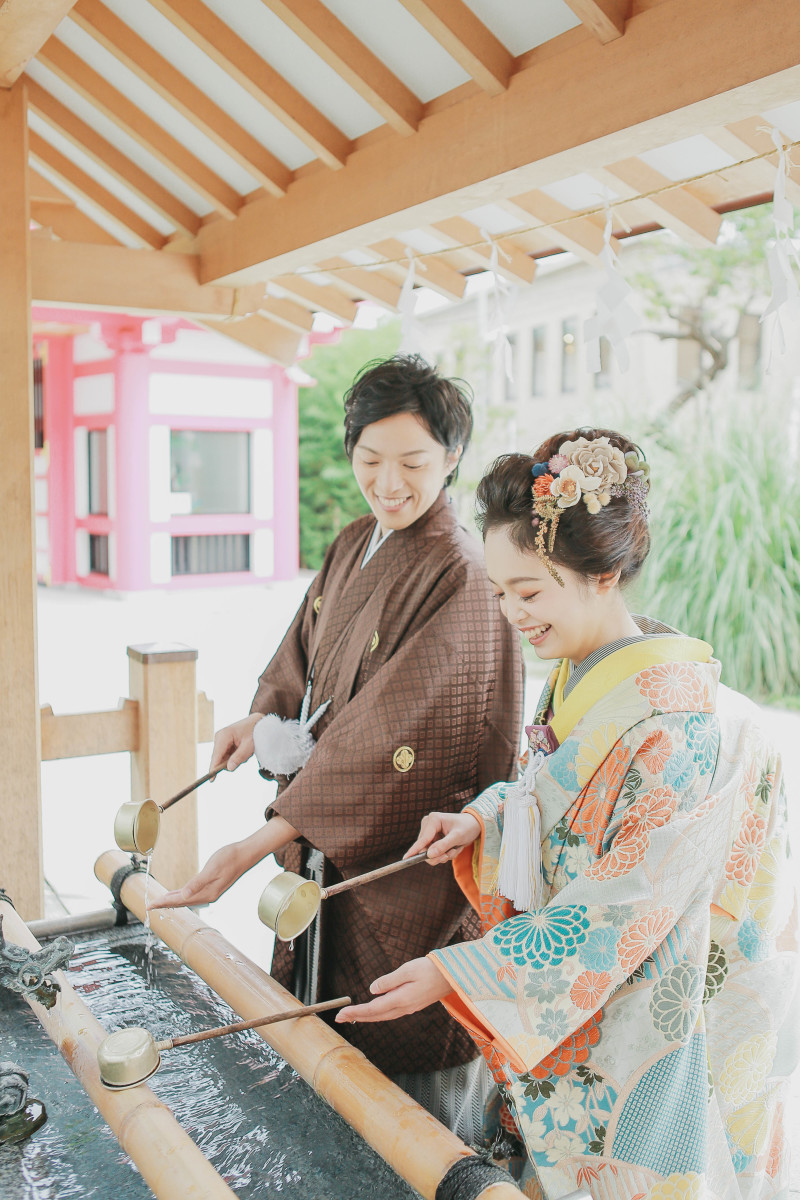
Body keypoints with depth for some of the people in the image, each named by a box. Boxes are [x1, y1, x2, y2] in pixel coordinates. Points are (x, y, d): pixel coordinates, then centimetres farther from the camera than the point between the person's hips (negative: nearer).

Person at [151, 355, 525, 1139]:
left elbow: (392, 733, -29)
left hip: (408, 854, -8)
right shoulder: (353, 547, 4)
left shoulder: (459, 577, -22)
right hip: (327, 829, 8)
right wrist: (264, 717, -7)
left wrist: (258, 845, -32)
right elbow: (306, 650, 15)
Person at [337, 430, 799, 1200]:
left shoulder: (683, 721, -28)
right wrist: (482, 823, -8)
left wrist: (456, 974, -27)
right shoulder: (576, 678, -1)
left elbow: (624, 911, -27)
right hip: (581, 996, 8)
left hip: (678, 1022, -7)